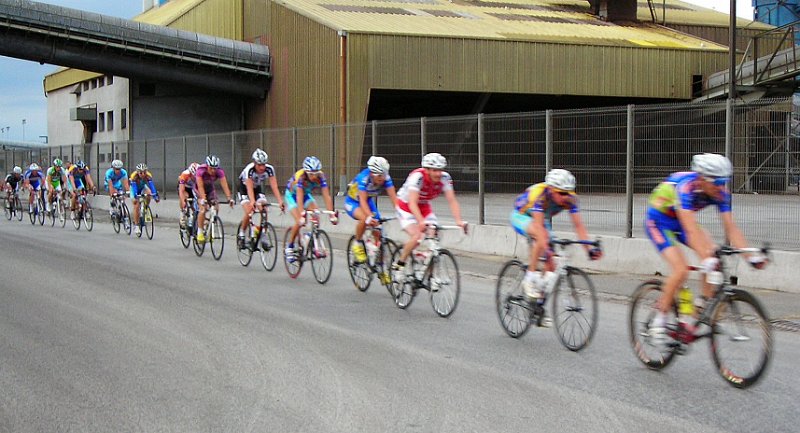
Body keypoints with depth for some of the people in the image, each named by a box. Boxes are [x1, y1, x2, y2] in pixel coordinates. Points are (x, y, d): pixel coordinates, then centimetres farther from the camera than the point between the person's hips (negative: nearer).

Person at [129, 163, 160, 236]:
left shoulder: (148, 176, -31)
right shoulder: (134, 176, -36)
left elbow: (151, 185, -38)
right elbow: (134, 188, -43)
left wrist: (155, 196, -49)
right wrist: (135, 197, -58)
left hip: (143, 187, 2)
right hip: (135, 188, -2)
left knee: (148, 193, -31)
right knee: (136, 206, -13)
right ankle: (136, 226, -4)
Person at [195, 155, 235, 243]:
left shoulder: (219, 172, -25)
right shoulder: (201, 171, -33)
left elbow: (224, 185, -32)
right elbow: (200, 186, -39)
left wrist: (229, 198, -44)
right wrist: (203, 199, -52)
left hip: (210, 188, 4)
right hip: (199, 190, -4)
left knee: (216, 208, -12)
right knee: (203, 209, -24)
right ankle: (199, 232, -17)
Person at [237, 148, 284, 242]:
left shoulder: (269, 169, -26)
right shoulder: (249, 169, -35)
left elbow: (274, 187, -30)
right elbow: (249, 188, -41)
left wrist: (280, 201, -42)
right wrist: (252, 202, -57)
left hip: (257, 188, 3)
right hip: (244, 188, -3)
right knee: (249, 212, -20)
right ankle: (241, 234, 1)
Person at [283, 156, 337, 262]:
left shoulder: (320, 176, -27)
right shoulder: (300, 176, -37)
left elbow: (326, 196, -30)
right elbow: (299, 198, -43)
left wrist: (332, 214, -38)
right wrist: (301, 216, -53)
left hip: (306, 194, 4)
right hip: (292, 195, -4)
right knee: (299, 222, -21)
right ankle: (289, 248, -3)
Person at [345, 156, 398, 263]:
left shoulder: (386, 178, -23)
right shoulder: (363, 178, -35)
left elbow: (393, 197, -28)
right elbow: (362, 200, -41)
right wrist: (370, 216, -55)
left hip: (369, 201, 5)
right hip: (352, 202, -5)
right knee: (364, 218, -34)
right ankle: (357, 244, -10)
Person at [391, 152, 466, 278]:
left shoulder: (444, 177, -19)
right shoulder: (417, 177, -33)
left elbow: (452, 200, -20)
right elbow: (412, 203, -41)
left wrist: (459, 220, -35)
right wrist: (421, 222, -56)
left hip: (424, 207, 5)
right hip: (405, 206, -5)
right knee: (417, 236, -25)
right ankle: (399, 264, -5)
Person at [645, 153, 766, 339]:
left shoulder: (721, 192, -18)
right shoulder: (685, 187, -36)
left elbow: (730, 227, -18)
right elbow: (691, 230, -43)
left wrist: (750, 255, -30)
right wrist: (706, 260, -53)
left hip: (681, 221, 6)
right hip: (658, 222, -6)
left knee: (714, 254, -17)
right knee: (681, 271, -22)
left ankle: (704, 303, -2)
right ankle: (659, 320, -8)